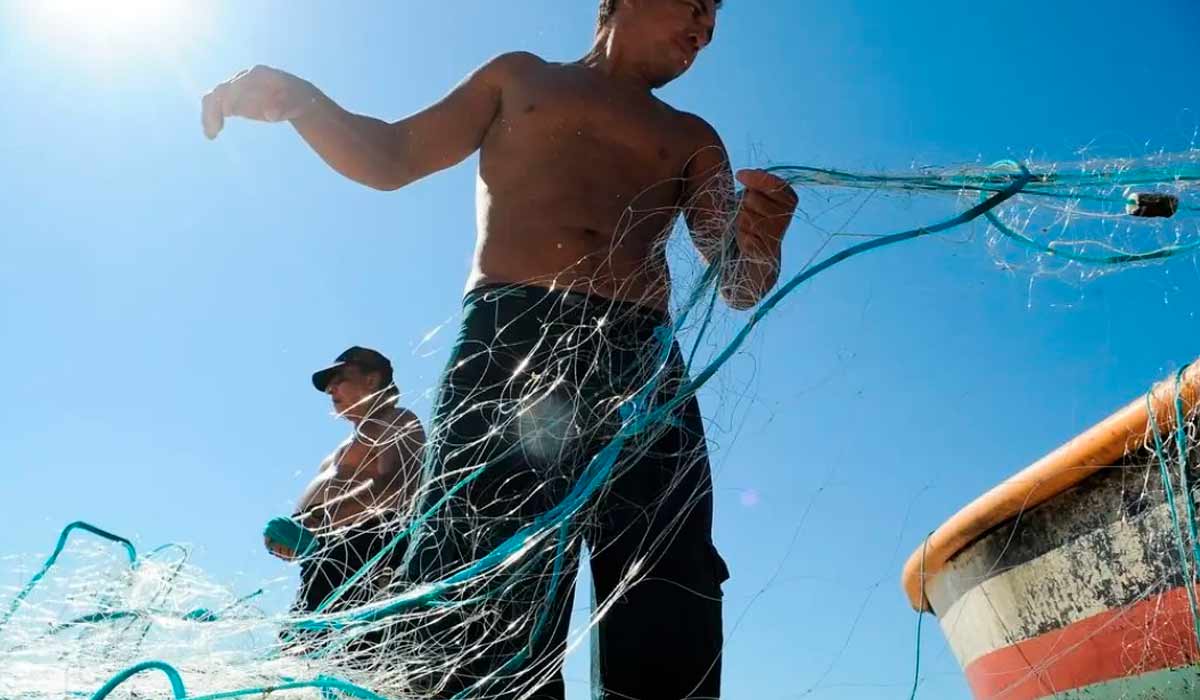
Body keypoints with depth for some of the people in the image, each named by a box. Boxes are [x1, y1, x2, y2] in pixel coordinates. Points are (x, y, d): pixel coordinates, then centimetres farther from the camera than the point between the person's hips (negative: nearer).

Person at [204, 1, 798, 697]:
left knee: (667, 600, -11)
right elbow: (390, 159, 23)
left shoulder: (693, 139, 28)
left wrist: (761, 246, -9)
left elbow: (738, 283, 15)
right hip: (507, 338, -1)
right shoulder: (521, 77, 27)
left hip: (643, 361, 2)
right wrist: (299, 99, 4)